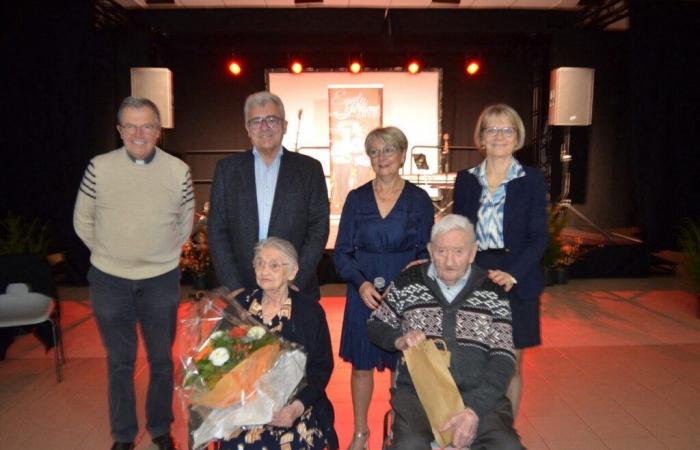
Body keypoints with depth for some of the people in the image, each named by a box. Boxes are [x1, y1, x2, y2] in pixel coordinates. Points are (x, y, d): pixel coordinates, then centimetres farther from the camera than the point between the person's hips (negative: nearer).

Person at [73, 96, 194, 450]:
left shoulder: (178, 171, -6)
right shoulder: (99, 167, -7)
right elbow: (82, 220, 4)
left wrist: (163, 254, 7)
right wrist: (108, 253, 6)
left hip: (162, 281, 0)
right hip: (109, 281, 0)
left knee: (162, 359, 14)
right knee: (120, 361, 14)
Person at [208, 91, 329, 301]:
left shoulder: (309, 168, 3)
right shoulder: (227, 168, 5)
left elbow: (318, 228, -1)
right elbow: (217, 231, 2)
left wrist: (296, 282, -10)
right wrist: (234, 287, -7)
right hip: (241, 291, 1)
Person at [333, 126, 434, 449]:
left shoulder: (419, 199, 0)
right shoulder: (356, 199, 2)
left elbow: (427, 251, 4)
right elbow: (341, 252, 2)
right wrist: (361, 283, -14)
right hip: (364, 292, 1)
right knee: (361, 364, 9)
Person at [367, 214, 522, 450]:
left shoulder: (493, 293, 4)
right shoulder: (407, 284, 5)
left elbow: (503, 358, -1)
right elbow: (375, 326, 15)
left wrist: (475, 409, -14)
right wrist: (399, 339, -8)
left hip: (479, 395, 1)